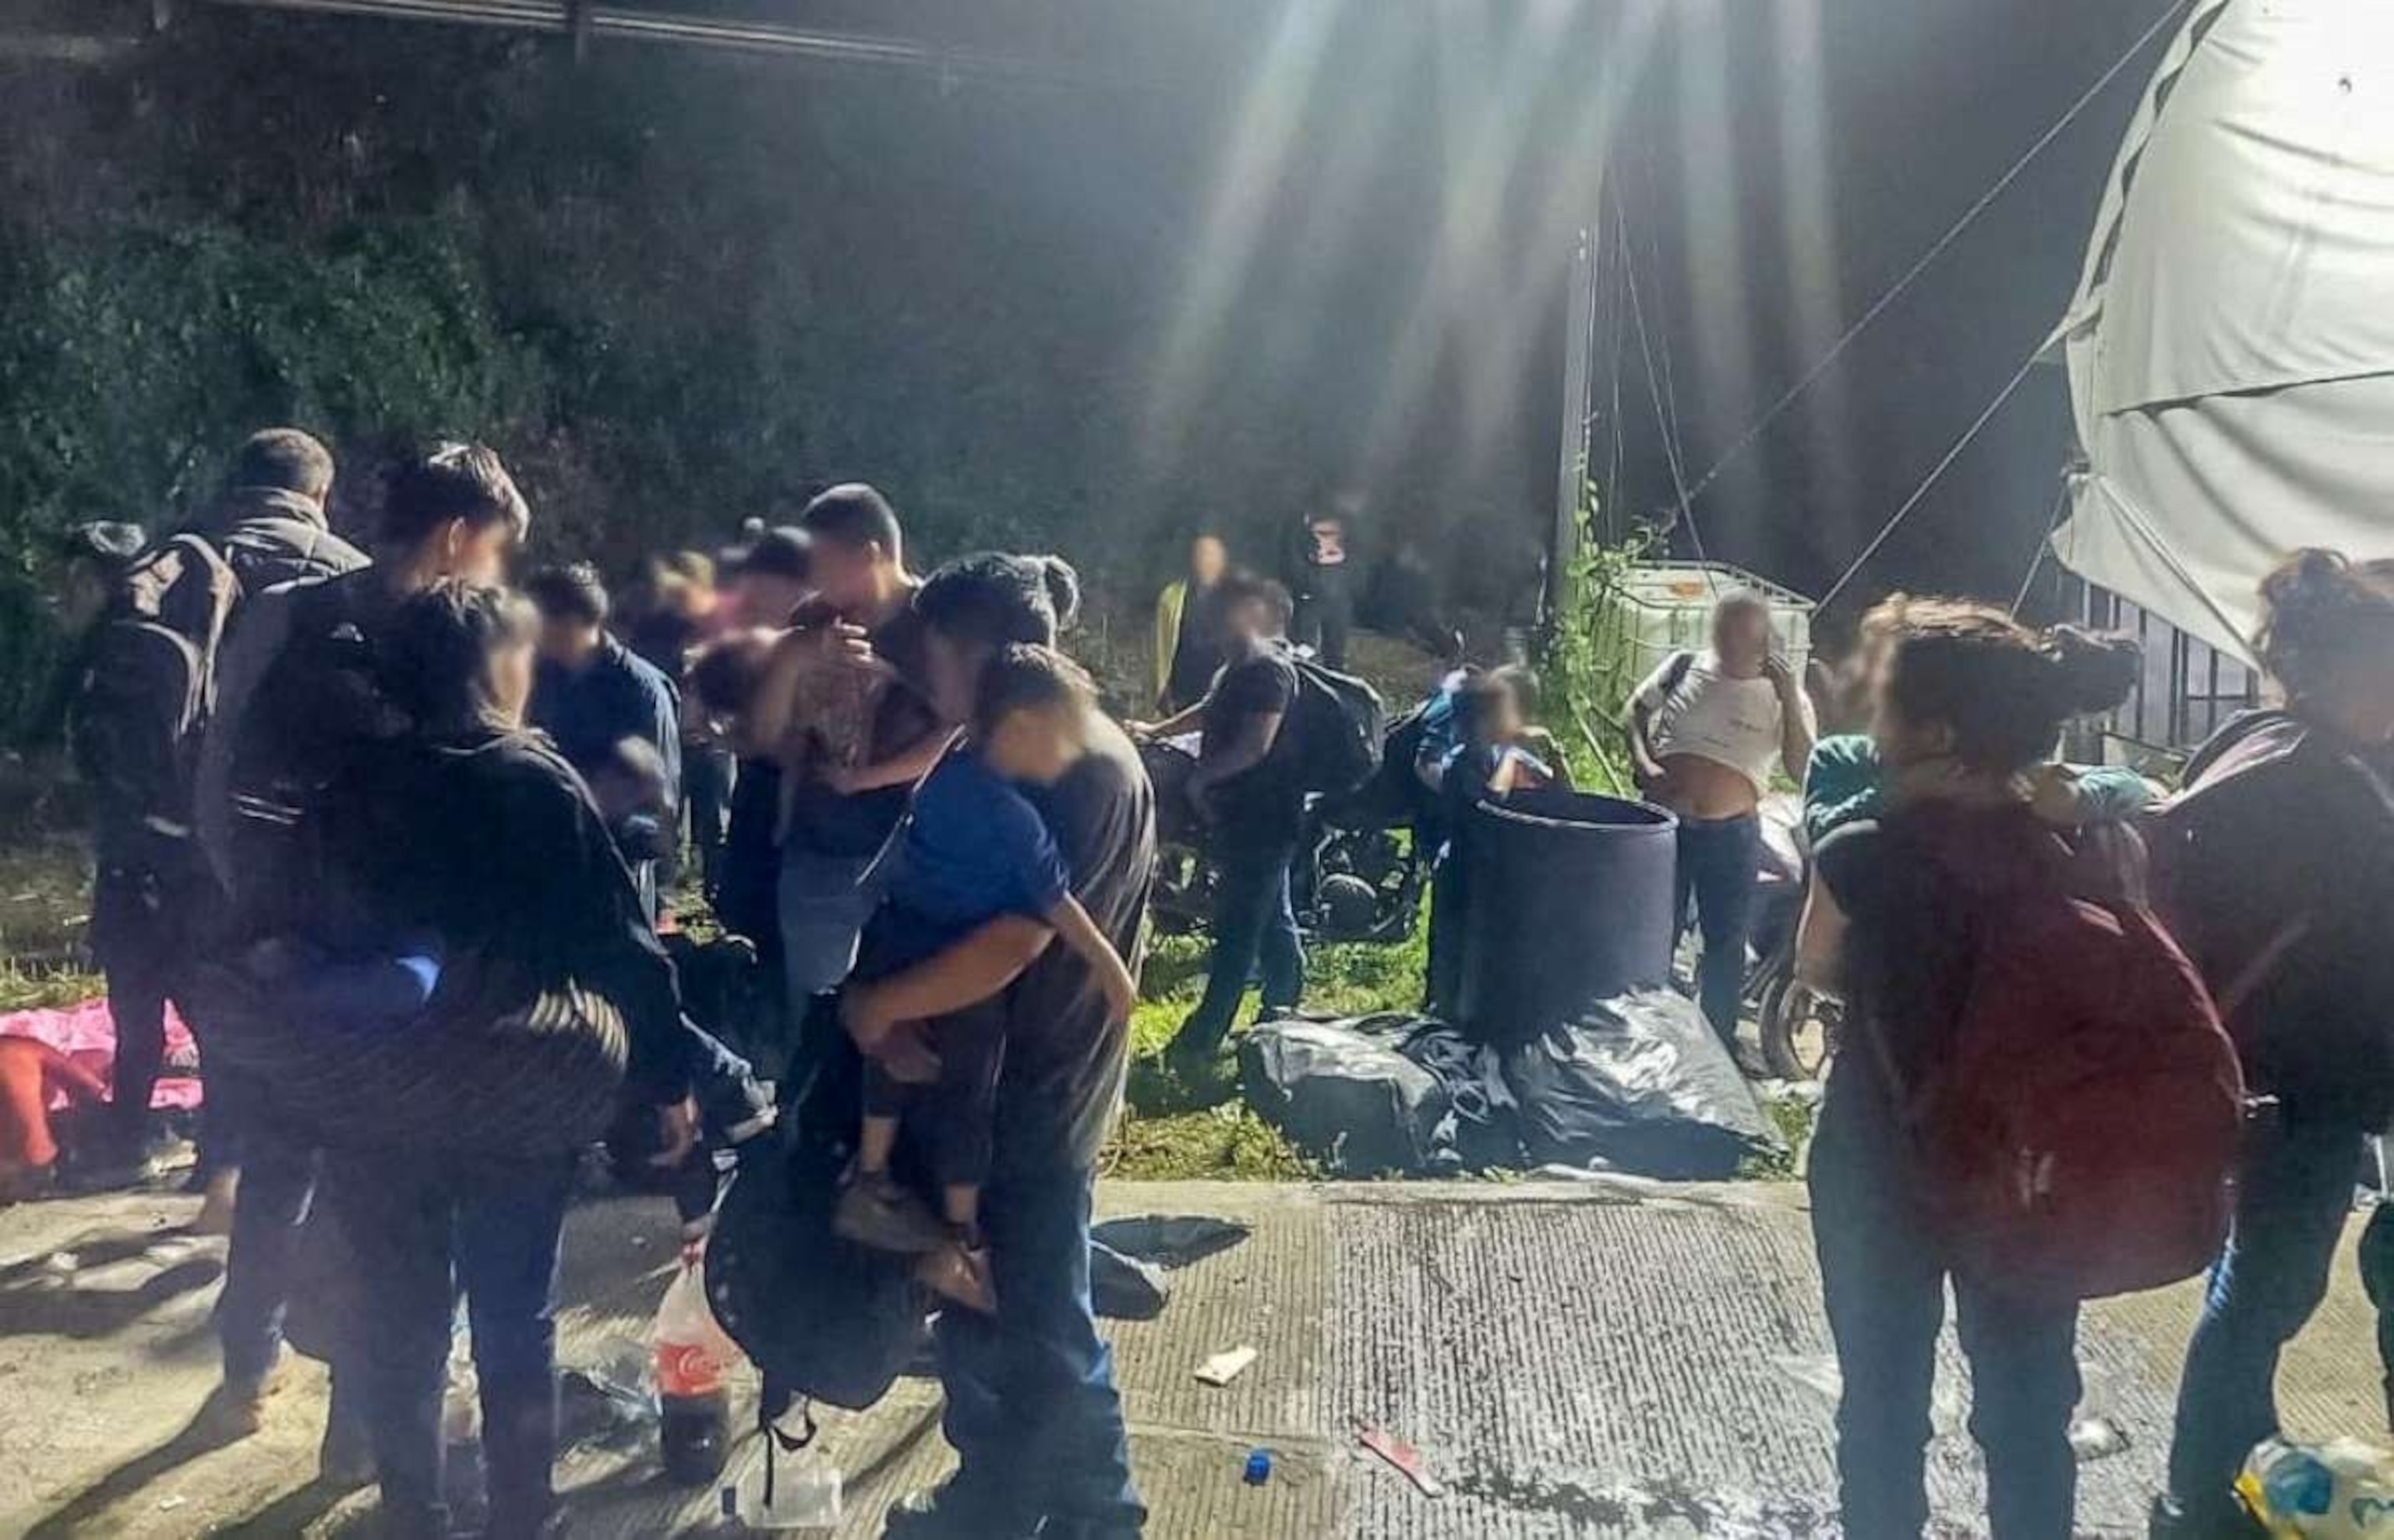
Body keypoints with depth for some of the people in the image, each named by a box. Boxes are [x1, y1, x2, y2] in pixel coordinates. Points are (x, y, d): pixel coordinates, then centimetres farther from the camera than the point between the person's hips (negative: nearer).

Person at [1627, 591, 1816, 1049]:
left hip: (1731, 834, 0)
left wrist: (1790, 700, -19)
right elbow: (1635, 712, 10)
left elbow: (1803, 769, -9)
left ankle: (1718, 1041, 27)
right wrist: (1643, 764, -7)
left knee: (1725, 942, 10)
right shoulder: (1684, 667, 0)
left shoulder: (1784, 695, -2)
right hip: (1664, 822, 1)